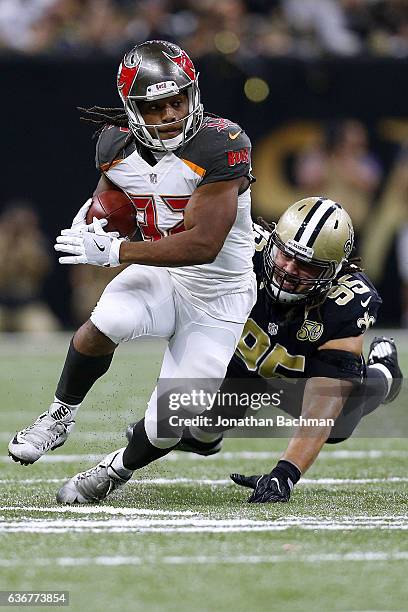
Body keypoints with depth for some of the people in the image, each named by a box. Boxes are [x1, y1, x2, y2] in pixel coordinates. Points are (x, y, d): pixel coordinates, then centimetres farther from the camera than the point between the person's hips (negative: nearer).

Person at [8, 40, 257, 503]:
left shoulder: (221, 146, -26)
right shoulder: (118, 146, -8)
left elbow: (203, 244, -29)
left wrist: (114, 251, -26)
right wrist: (91, 226, -10)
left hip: (218, 296, -3)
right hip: (160, 274, 3)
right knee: (103, 326, -32)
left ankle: (117, 471, 27)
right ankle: (60, 416, -5)